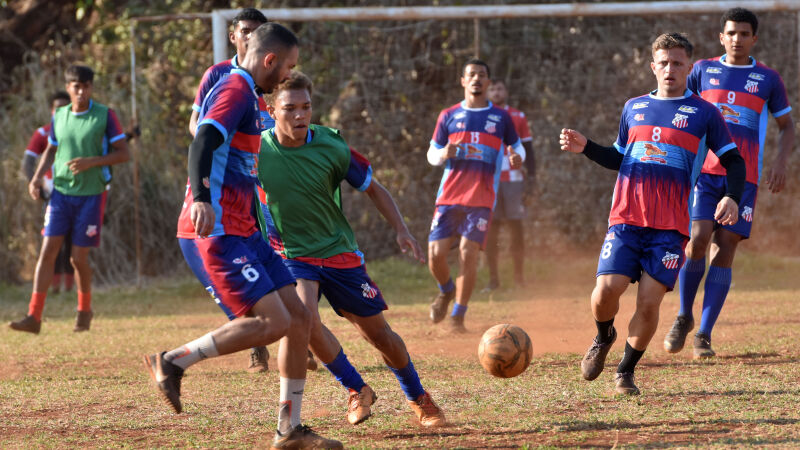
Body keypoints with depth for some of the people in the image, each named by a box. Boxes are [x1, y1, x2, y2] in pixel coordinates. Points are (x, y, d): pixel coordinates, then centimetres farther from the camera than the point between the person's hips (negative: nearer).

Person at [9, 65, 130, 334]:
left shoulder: (105, 115, -6)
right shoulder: (59, 117, 7)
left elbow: (124, 154, -6)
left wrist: (91, 162, -19)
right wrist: (38, 177, 5)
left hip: (91, 195, -3)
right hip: (61, 193, 3)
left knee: (78, 257, -1)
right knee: (48, 251, -8)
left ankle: (84, 310, 25)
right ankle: (34, 317, -11)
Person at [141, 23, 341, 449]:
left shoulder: (243, 91, 21)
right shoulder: (236, 90, -11)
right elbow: (202, 143, -26)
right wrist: (201, 200, -42)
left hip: (241, 232, 11)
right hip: (215, 234, -11)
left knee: (299, 317, 6)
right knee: (273, 322, -18)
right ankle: (174, 362, -8)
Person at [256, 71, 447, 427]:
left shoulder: (331, 147, -14)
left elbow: (373, 188, 0)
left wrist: (401, 231, -9)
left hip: (338, 251, 1)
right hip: (290, 256, -1)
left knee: (377, 333, 7)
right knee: (306, 319, -27)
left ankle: (418, 398, 32)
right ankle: (356, 391, -5)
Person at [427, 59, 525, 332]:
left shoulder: (501, 118, 9)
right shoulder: (449, 116, 10)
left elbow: (517, 146, 18)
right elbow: (432, 154, 14)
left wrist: (517, 158, -6)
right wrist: (444, 153, -10)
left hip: (482, 197, -1)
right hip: (450, 194, 1)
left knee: (468, 252, -14)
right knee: (436, 253, -7)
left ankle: (458, 315, -3)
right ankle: (446, 291, 25)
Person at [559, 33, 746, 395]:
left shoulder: (704, 113, 6)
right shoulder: (634, 108, 15)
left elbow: (734, 161, 7)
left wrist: (732, 197, -11)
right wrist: (586, 148, 9)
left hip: (671, 226, -2)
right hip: (626, 218, 2)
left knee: (649, 302, -11)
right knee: (606, 290, -13)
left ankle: (626, 371, 10)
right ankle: (604, 337, 20)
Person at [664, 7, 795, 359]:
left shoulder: (767, 79, 10)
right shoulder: (703, 70, 10)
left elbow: (787, 126, 16)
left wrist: (781, 161, -1)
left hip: (744, 177, 0)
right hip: (704, 171, 0)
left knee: (724, 250, -5)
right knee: (698, 240, -16)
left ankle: (704, 335, -1)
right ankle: (684, 317, 6)